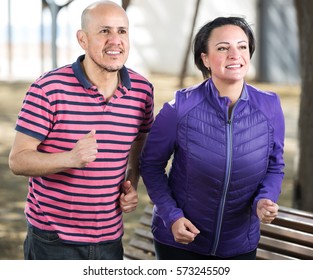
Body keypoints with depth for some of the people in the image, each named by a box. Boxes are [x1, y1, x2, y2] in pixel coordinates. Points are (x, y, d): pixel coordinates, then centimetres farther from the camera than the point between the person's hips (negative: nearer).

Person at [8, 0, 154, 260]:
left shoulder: (142, 90, 0)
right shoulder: (48, 89, -14)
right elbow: (17, 160, -14)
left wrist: (132, 185, 1)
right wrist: (70, 158, -30)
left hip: (109, 239, 4)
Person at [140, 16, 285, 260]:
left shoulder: (269, 107, -9)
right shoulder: (181, 107, -15)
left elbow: (274, 167, 3)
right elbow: (152, 164, -5)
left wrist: (265, 201, -17)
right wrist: (172, 216, -15)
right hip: (180, 240, -2)